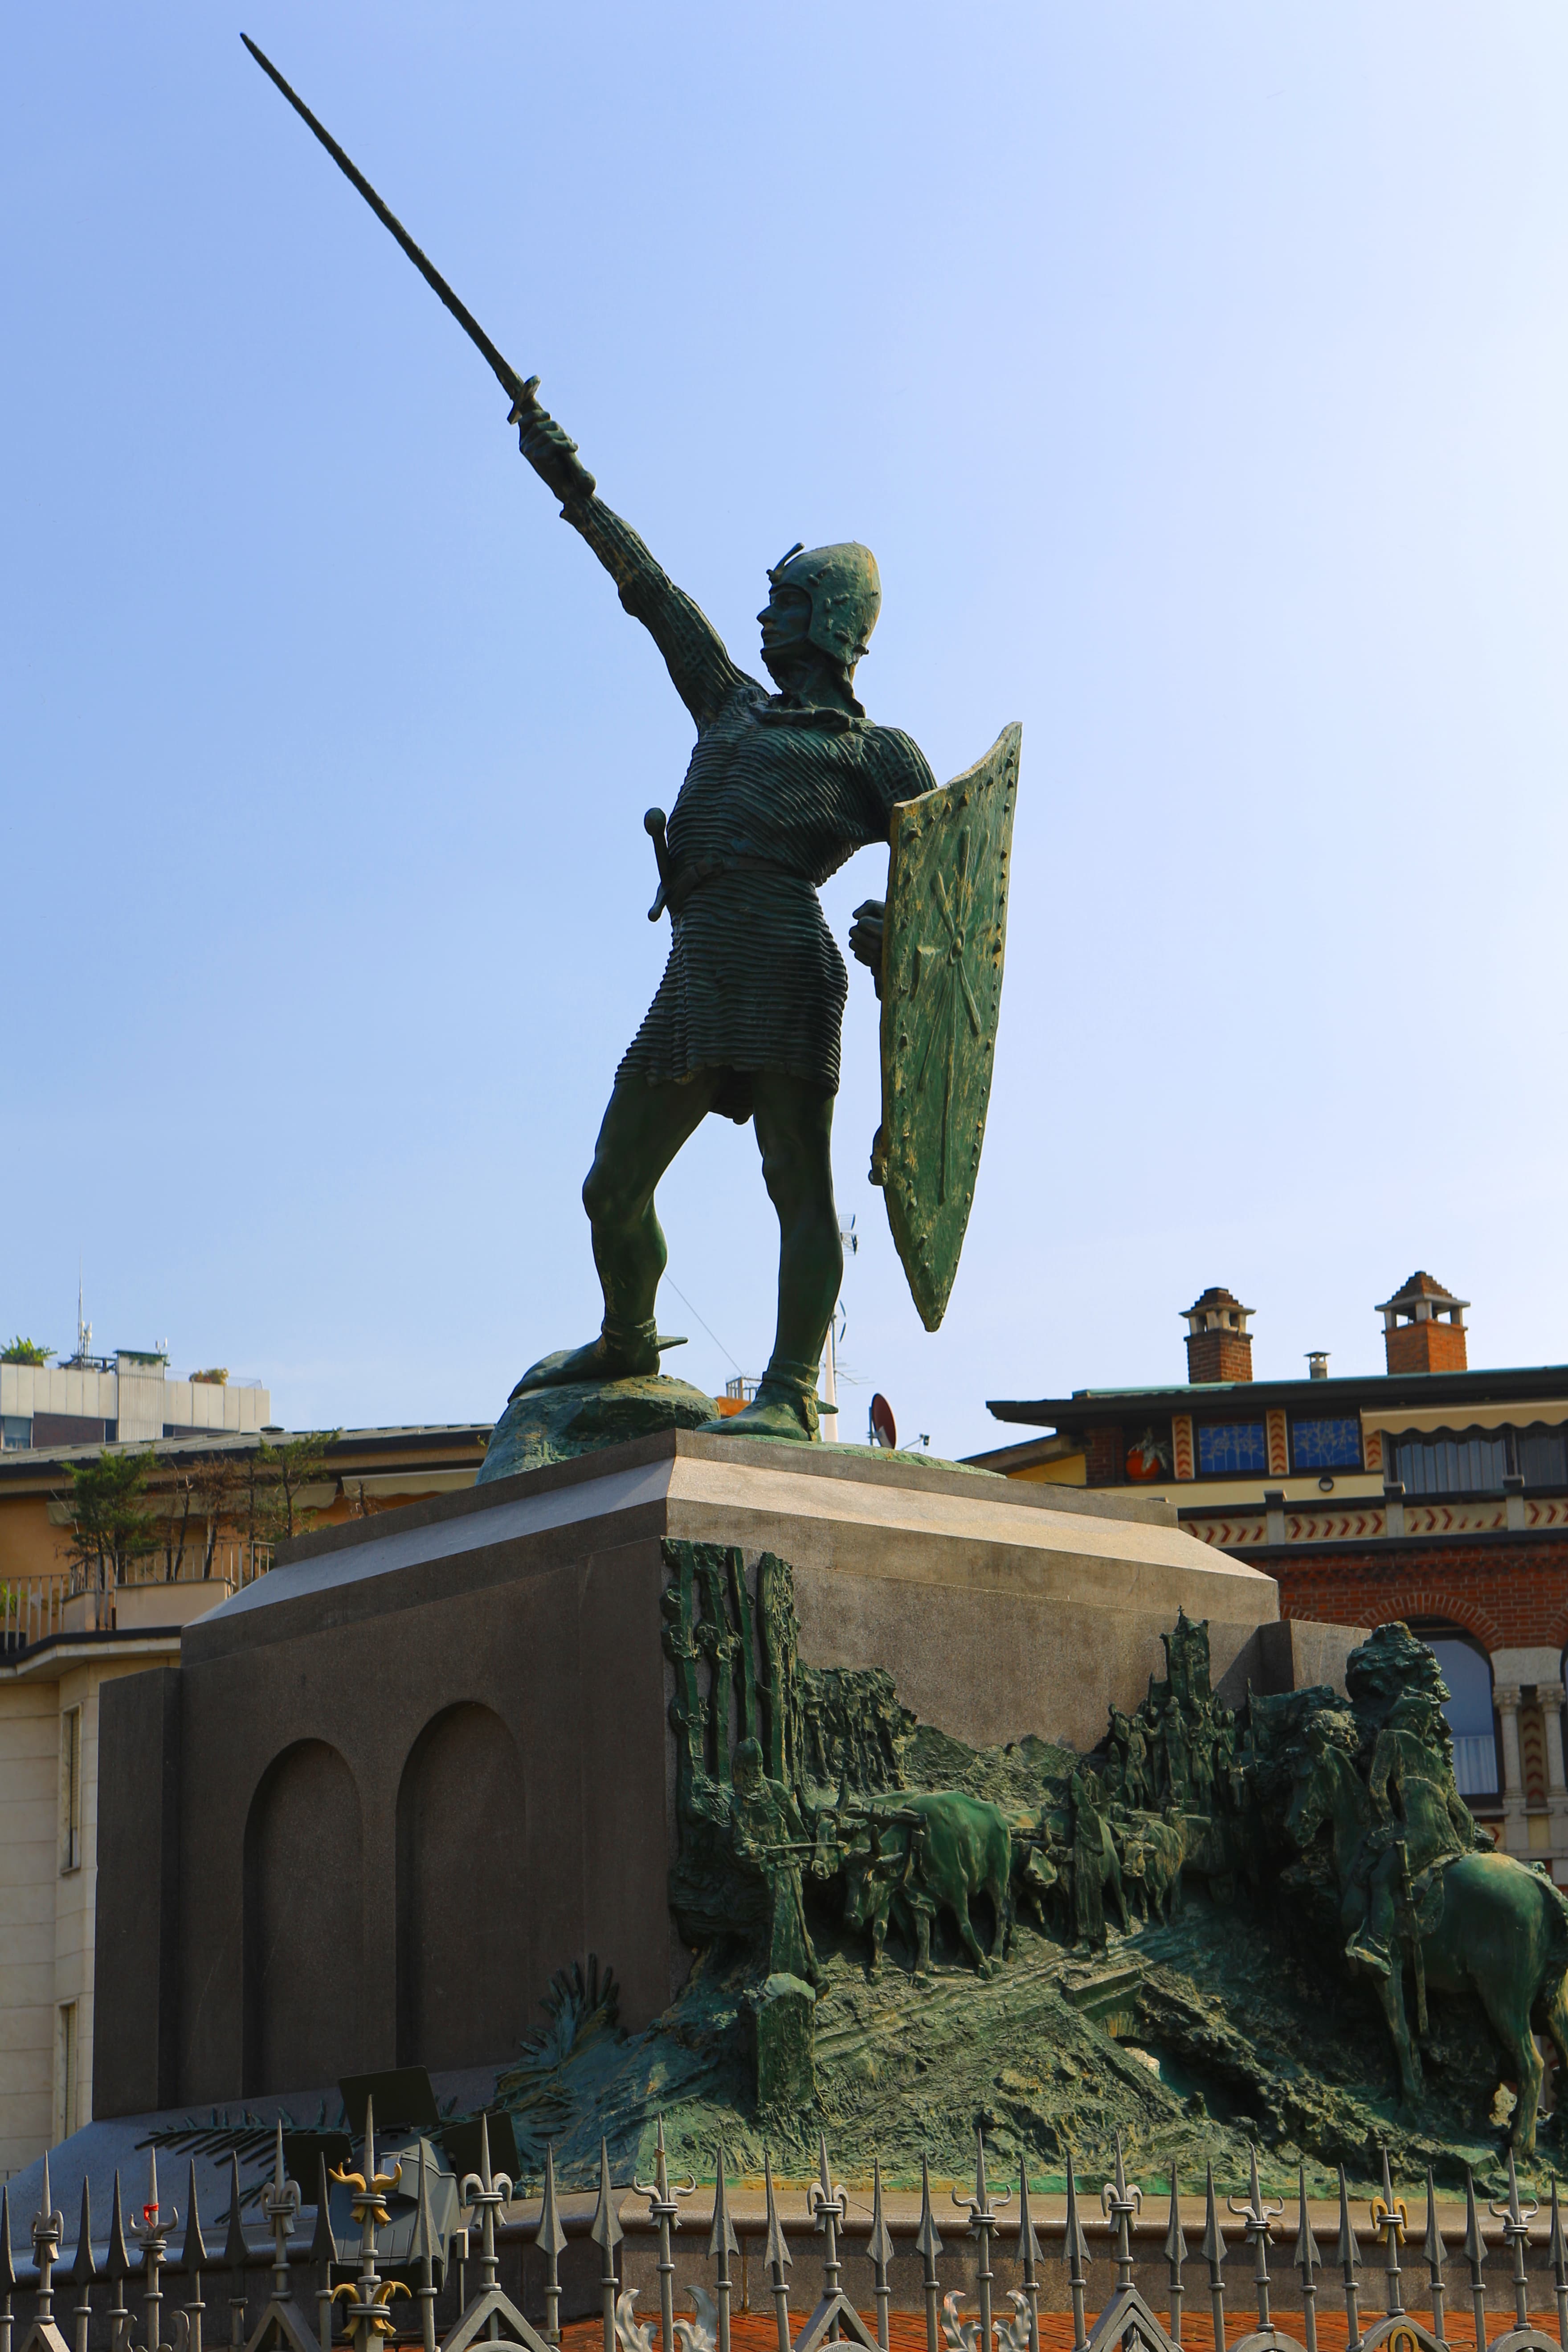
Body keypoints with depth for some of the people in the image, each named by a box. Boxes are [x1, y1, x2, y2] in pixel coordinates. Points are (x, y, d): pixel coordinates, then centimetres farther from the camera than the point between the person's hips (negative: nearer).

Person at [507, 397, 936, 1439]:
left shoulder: (875, 753, 14)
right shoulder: (735, 706, 30)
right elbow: (652, 590, 34)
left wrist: (895, 923, -14)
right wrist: (573, 482, 37)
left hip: (780, 959, -6)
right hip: (698, 973, 7)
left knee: (800, 1185, -12)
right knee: (614, 1190, 9)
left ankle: (792, 1395, -18)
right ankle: (627, 1342, 32)